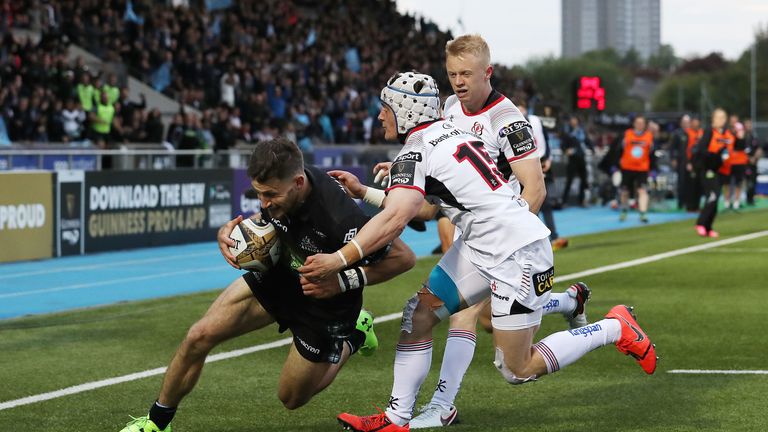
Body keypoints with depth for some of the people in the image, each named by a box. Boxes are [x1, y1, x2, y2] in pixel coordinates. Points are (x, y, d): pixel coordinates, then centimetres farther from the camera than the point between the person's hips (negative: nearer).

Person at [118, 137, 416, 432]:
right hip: (282, 274, 5)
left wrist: (343, 281, -34)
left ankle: (352, 338, 36)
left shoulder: (339, 218, -40)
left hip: (325, 301, -5)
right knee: (199, 337, -7)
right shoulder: (276, 185, -20)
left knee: (291, 399, 12)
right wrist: (227, 231, -16)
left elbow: (404, 257, -28)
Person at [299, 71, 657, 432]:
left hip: (517, 251, -10)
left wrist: (338, 260, -27)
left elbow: (395, 219, -27)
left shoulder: (415, 153, -13)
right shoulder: (448, 132, 14)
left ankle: (615, 328, 9)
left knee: (517, 371, -2)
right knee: (420, 311, 6)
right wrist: (363, 192, 29)